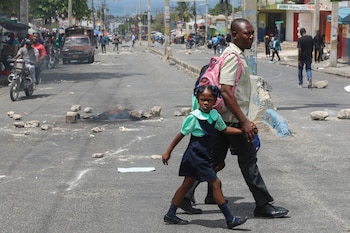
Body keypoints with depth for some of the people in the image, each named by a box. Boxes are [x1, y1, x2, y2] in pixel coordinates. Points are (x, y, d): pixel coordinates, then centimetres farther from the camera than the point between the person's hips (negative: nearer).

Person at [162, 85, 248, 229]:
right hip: (195, 156, -8)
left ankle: (170, 215, 24)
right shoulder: (193, 117, -16)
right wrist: (168, 152, -4)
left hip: (204, 156, 8)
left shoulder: (214, 115, 4)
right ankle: (230, 220, -4)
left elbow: (224, 129, 16)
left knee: (187, 184, 14)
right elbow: (181, 135, -9)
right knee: (215, 183, -8)